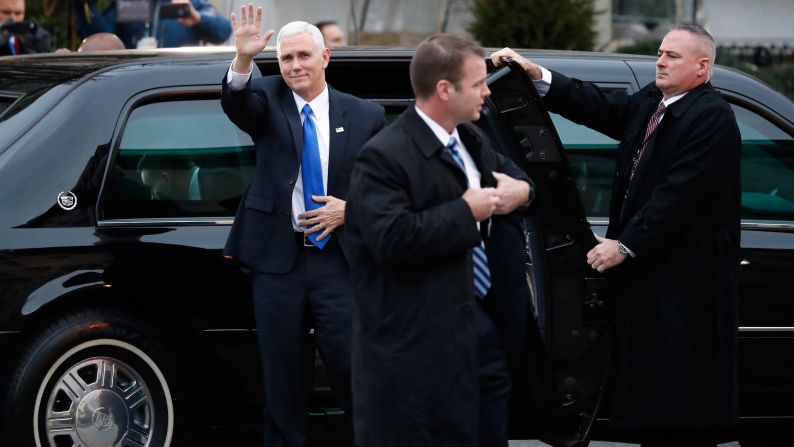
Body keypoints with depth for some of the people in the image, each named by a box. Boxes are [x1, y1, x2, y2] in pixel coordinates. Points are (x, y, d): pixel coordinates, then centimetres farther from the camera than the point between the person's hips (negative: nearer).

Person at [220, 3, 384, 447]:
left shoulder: (365, 115, 4)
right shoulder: (268, 99, 3)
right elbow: (236, 105, -20)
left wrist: (350, 209, -9)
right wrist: (243, 60, -39)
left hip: (339, 260, -1)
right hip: (278, 260, 1)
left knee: (353, 370, -5)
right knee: (282, 377, 8)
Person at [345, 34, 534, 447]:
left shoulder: (472, 140, 12)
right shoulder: (384, 157, -18)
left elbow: (514, 174, 30)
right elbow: (392, 238, -28)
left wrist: (520, 190, 3)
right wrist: (466, 211, -19)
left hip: (484, 323, 9)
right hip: (422, 342, -9)